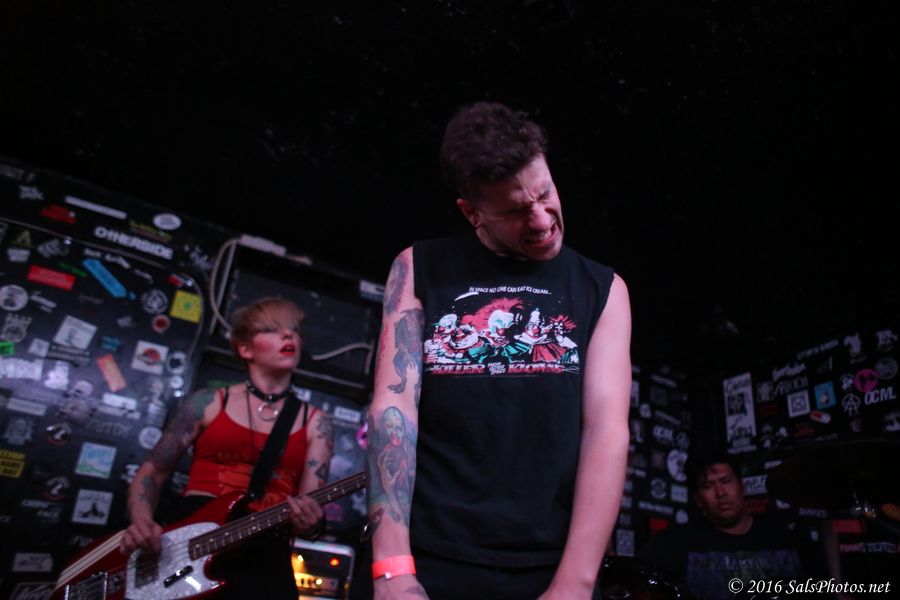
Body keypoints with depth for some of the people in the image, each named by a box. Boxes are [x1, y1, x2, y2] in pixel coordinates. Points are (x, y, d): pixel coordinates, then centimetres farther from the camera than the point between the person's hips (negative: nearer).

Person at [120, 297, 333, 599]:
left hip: (263, 546, 1)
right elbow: (152, 472, 13)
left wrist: (309, 521, -19)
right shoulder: (208, 403, 9)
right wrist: (141, 522, -6)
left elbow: (310, 506, 3)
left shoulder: (316, 423, 9)